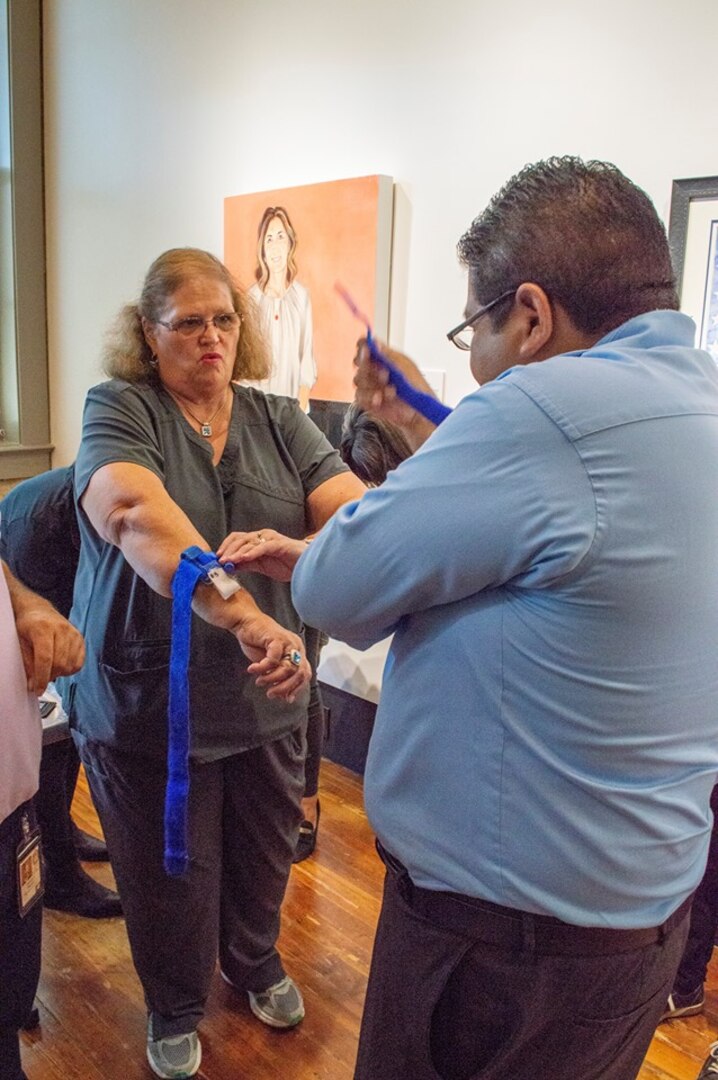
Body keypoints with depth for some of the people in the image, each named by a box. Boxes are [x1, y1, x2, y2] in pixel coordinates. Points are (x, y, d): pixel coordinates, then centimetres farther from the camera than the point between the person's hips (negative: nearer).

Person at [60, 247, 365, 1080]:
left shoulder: (278, 420, 1)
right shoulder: (118, 409, -10)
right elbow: (135, 516, -30)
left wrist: (291, 550, -36)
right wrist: (246, 618, -43)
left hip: (266, 695, 4)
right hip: (147, 700, -3)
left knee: (263, 856, 22)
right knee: (171, 876, 15)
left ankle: (255, 963, 53)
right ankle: (174, 1008, 45)